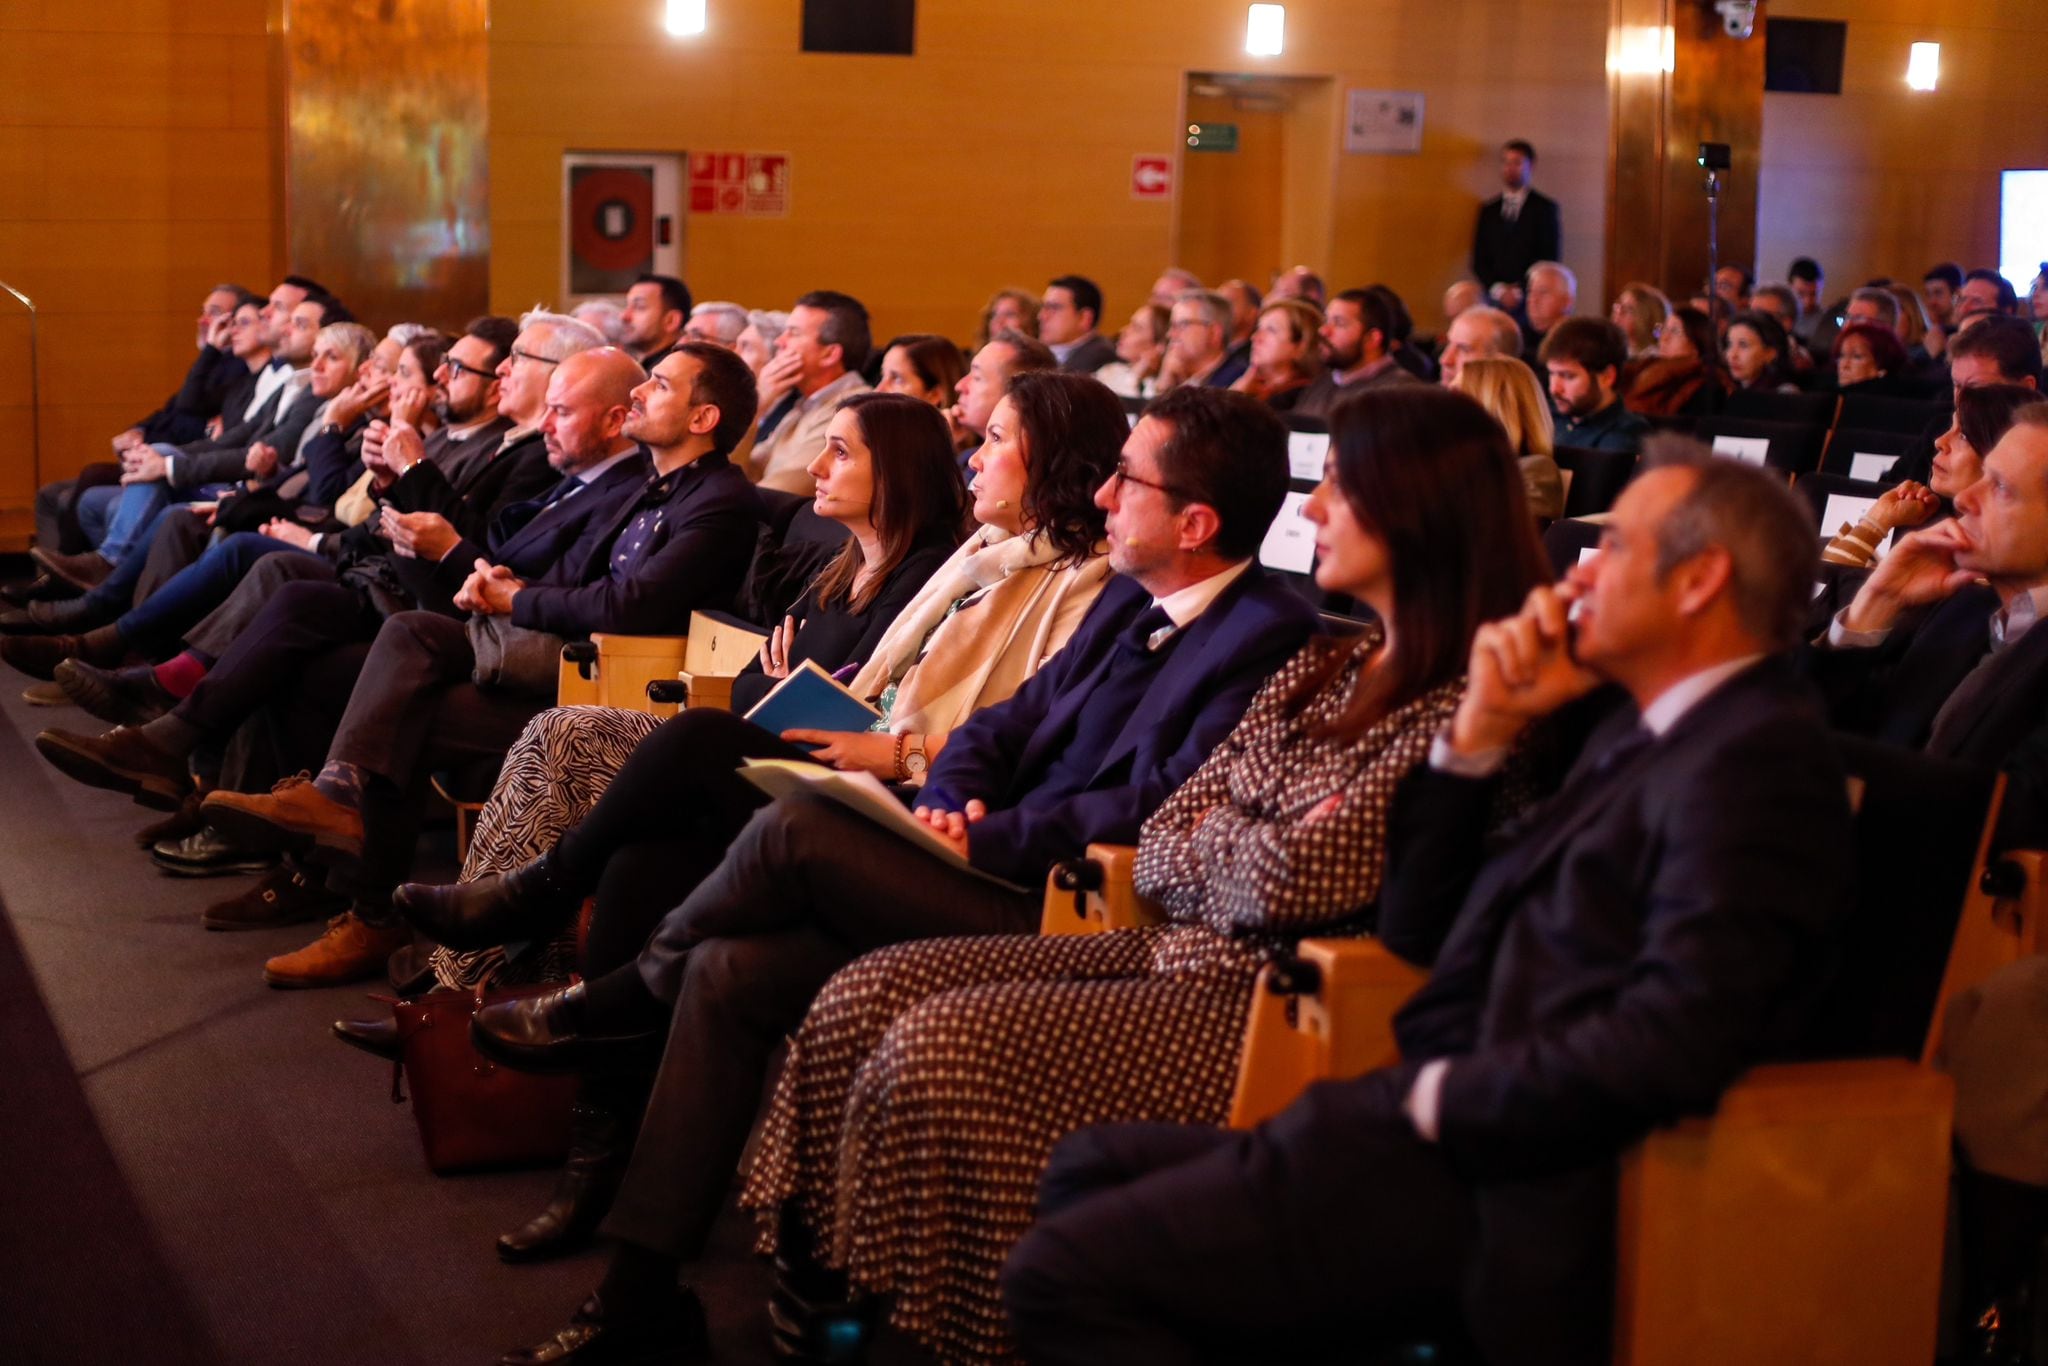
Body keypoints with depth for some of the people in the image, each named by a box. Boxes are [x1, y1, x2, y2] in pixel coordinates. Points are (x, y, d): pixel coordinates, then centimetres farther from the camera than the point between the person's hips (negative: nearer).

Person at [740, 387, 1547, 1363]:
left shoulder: (1468, 703, -13)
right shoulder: (1326, 667, 16)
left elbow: (1294, 881, -19)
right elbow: (1162, 849, 12)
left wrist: (1222, 843, 1)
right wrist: (1262, 845, -8)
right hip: (1182, 955, 9)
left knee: (939, 1051, -23)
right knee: (866, 998, -5)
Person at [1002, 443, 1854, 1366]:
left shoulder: (1753, 758, -14)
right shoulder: (1640, 731, 17)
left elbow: (1674, 1041, -26)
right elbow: (1415, 915, 20)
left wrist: (1443, 1095, -16)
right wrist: (1484, 726, 8)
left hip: (1502, 1185, -10)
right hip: (1442, 1126, 10)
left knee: (1062, 1274, -15)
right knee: (1090, 1168, 12)